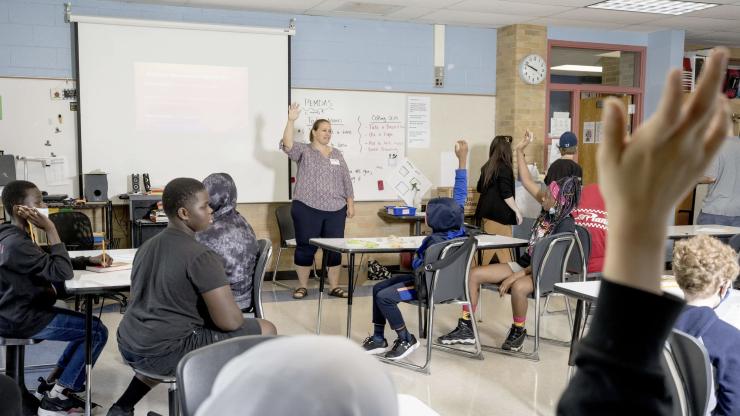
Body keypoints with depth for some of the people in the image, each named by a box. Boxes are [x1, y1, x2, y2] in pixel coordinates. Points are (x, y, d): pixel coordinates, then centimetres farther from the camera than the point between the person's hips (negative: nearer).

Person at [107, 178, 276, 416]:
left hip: (129, 347, 9)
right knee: (265, 331, -1)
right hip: (165, 353, -9)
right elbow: (230, 322, -18)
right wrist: (238, 318, 5)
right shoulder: (200, 256, -16)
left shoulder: (147, 246, 10)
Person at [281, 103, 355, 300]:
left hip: (335, 210, 4)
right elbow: (287, 145, -18)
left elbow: (346, 180, 14)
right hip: (308, 209, -4)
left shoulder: (336, 153, 14)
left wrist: (350, 203, 8)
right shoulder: (303, 151, 2)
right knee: (306, 247, 2)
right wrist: (291, 120, -28)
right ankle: (302, 286, 14)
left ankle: (334, 286, 16)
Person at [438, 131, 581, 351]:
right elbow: (527, 182, 10)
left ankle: (518, 331, -12)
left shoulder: (566, 225, -19)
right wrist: (520, 151, 7)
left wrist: (517, 276, -24)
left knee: (518, 287, -41)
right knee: (474, 274, -4)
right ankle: (466, 328, 1)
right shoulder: (550, 209, 3)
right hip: (524, 264, 8)